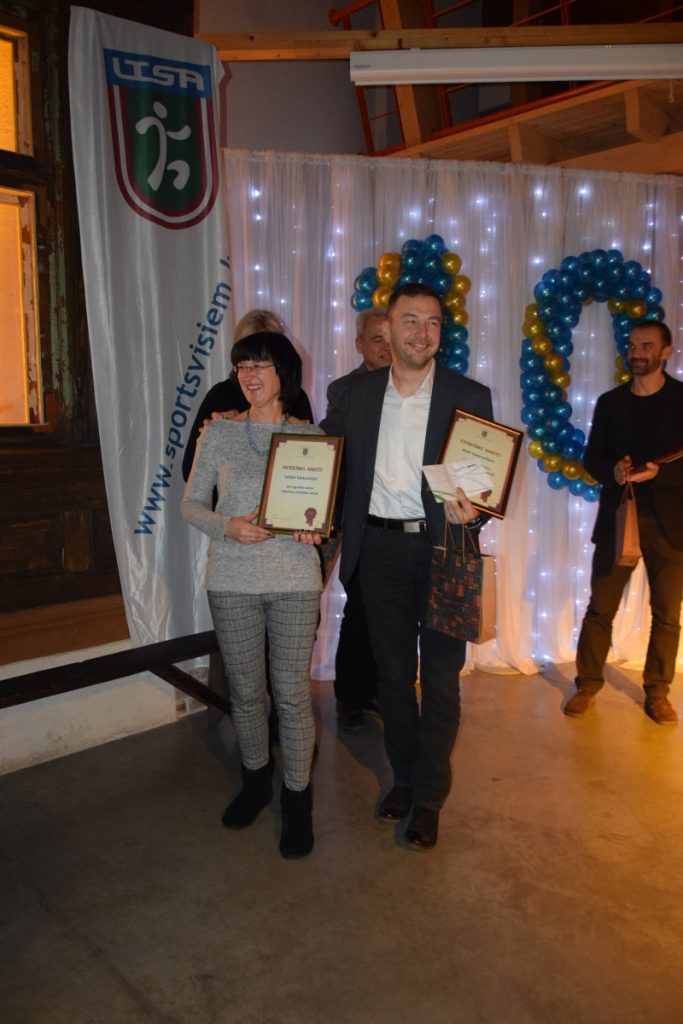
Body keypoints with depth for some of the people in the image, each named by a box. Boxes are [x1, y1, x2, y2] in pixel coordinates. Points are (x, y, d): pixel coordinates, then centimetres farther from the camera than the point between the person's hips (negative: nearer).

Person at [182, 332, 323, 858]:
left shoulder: (312, 435, 2)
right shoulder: (219, 432, 3)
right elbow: (191, 504, 4)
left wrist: (317, 528, -15)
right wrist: (228, 526, -15)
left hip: (294, 581, -1)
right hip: (232, 581, 1)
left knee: (292, 694, 3)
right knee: (245, 691, 13)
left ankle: (297, 799, 23)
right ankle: (255, 780, 38)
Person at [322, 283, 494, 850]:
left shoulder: (469, 395, -3)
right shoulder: (358, 392, 3)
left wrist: (471, 512, -24)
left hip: (443, 549, -2)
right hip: (381, 548, 3)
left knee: (440, 676, 6)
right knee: (394, 671, 15)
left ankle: (429, 796, 25)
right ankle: (404, 775, 36)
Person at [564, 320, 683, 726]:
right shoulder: (609, 402, 8)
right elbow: (592, 457, 6)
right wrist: (612, 471, -14)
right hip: (617, 516, 2)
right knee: (600, 608, 5)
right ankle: (588, 685, 18)